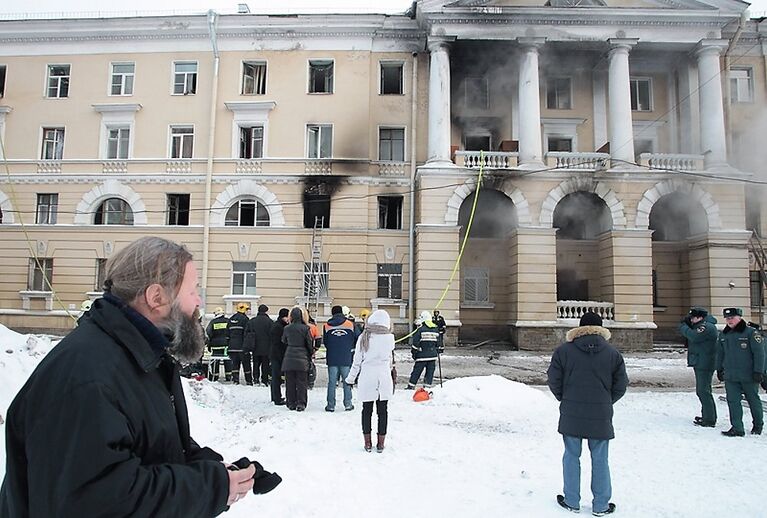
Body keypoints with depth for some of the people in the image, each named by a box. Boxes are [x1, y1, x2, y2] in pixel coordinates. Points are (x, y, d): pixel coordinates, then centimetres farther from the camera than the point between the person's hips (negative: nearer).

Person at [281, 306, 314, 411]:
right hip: (302, 359, -2)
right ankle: (301, 404, 3)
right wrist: (311, 354, 13)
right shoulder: (305, 328, -8)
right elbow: (310, 343, -1)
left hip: (289, 358, 2)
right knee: (301, 382, 5)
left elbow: (284, 342, 12)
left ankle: (291, 403, 13)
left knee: (290, 383, 9)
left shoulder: (286, 328, 0)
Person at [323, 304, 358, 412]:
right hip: (347, 358, 0)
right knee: (347, 382, 9)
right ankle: (348, 404, 12)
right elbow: (357, 339, 7)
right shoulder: (350, 324, -2)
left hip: (332, 359, 0)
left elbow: (325, 342, 8)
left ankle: (331, 405, 9)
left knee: (332, 382, 6)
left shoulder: (326, 326, -1)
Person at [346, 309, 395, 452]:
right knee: (383, 411, 9)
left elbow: (357, 360, -1)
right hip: (384, 378, 0)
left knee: (367, 410, 10)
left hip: (367, 378, 0)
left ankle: (368, 443, 14)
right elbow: (390, 359, 7)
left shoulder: (364, 337, -7)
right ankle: (381, 443, 13)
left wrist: (351, 378, 9)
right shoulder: (389, 338, -7)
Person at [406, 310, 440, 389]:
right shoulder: (436, 329, 7)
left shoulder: (421, 329, -9)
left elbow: (415, 343, -9)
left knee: (416, 371, 3)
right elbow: (438, 343, 15)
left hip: (422, 355, -4)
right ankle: (427, 386, 8)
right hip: (433, 355, 4)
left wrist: (413, 353, 1)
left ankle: (411, 386, 7)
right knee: (430, 371, 9)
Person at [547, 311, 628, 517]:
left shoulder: (563, 350, -5)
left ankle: (572, 501, 21)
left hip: (571, 415, 0)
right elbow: (621, 386, 2)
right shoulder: (613, 353, -1)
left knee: (571, 457, 12)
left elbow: (554, 381, -3)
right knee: (600, 460, 11)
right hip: (601, 416, 1)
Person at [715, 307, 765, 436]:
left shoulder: (751, 332, -9)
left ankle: (758, 425, 32)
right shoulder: (723, 335, 8)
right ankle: (737, 428, 4)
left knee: (753, 400, 13)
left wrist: (758, 371, -13)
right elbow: (720, 353, 19)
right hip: (730, 377, 4)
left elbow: (759, 353, -10)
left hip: (749, 376, -4)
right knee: (733, 402, 0)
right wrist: (719, 369, 19)